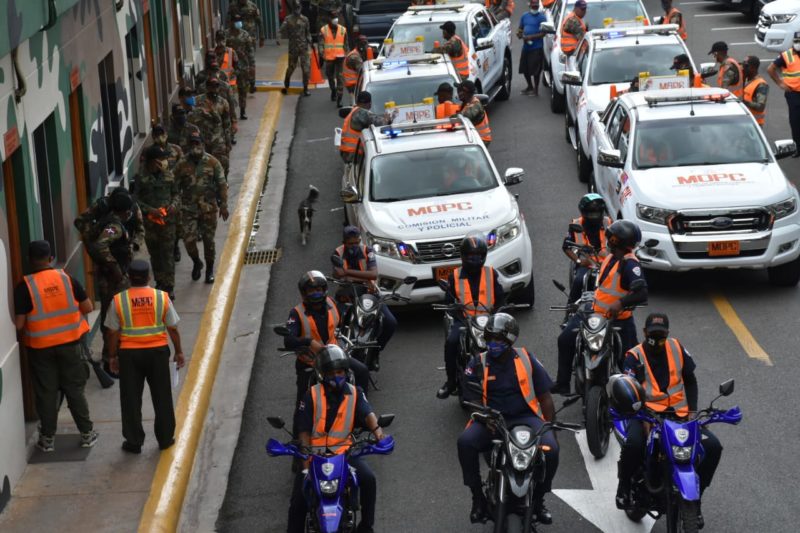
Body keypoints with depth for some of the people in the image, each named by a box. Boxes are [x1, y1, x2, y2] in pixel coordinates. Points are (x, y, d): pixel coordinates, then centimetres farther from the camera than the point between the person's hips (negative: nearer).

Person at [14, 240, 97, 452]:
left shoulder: (24, 286, -14)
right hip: (69, 343, 2)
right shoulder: (67, 278, -6)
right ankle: (87, 434, 18)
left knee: (46, 393, 10)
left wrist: (22, 337, 7)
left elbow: (19, 324, -14)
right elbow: (87, 308, -1)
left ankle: (47, 439, 18)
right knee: (75, 389, 13)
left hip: (40, 347, -2)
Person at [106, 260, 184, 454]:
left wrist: (113, 356, 9)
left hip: (129, 353, -1)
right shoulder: (162, 298, -6)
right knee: (162, 397, 13)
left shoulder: (119, 300, -8)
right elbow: (173, 328, 0)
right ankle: (165, 438, 21)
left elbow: (113, 332, -3)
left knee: (131, 400, 8)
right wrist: (179, 352, 12)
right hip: (157, 351, 1)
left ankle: (134, 442, 13)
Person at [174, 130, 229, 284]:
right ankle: (196, 263, 23)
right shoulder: (182, 165, -4)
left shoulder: (212, 162, -6)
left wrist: (223, 205, -5)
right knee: (189, 240, -6)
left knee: (208, 240, 8)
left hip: (209, 208, 0)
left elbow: (222, 185, -2)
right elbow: (175, 187, 3)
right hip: (189, 209, 0)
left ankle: (209, 269, 26)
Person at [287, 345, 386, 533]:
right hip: (316, 454, -1)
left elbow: (367, 413, -12)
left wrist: (376, 429, -35)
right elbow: (304, 430, -2)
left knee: (368, 479, -24)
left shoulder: (355, 393, 6)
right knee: (298, 501, -13)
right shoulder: (312, 396, 0)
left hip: (345, 451, 1)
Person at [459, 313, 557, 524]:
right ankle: (478, 498, -14)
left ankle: (537, 500, -2)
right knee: (465, 443, -32)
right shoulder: (478, 364, 4)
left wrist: (551, 427, -1)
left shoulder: (526, 359, 6)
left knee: (550, 449, -28)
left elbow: (545, 396, 8)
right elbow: (472, 399, -4)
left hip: (525, 417, 0)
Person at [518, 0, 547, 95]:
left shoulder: (541, 17, -6)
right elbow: (520, 28, 21)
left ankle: (535, 89, 8)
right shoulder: (525, 16, 13)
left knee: (535, 70, -5)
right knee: (524, 69, 13)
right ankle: (530, 87, 32)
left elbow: (543, 33, -11)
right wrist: (519, 33, -2)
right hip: (526, 47, 6)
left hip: (536, 47, -6)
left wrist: (531, 37, -20)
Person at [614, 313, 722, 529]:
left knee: (713, 446, -13)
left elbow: (690, 380, 18)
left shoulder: (676, 348, 10)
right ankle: (624, 485, -6)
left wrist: (692, 410, 6)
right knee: (633, 444, -36)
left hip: (680, 414, 4)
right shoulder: (634, 357, -2)